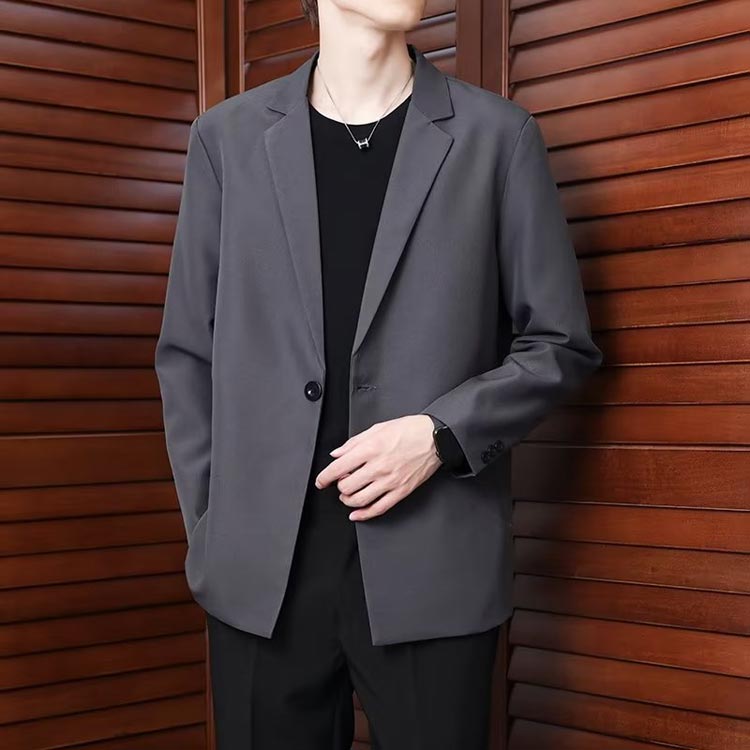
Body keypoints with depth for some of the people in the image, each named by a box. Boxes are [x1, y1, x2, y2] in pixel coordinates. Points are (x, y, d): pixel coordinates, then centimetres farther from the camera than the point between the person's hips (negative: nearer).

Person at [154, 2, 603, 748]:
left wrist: (443, 432, -12)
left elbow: (559, 343, 4)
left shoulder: (497, 135, 3)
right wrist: (210, 531, 3)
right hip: (258, 569, 2)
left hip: (432, 567, -1)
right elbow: (187, 352, 8)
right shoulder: (227, 136, 7)